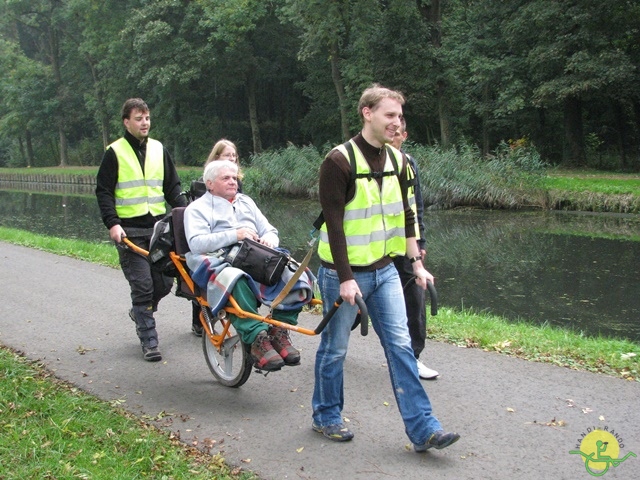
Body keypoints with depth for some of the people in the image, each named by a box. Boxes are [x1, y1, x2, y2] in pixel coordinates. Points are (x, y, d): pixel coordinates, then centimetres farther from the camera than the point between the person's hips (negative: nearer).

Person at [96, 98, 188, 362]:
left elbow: (173, 187, 15)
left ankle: (140, 311, 35)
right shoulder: (114, 152, 0)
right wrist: (112, 223, -13)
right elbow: (103, 191, -1)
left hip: (159, 226, 4)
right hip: (129, 230, -4)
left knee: (165, 282, 5)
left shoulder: (159, 149, 11)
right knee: (142, 285, -6)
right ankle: (149, 342, 4)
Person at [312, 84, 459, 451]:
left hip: (385, 270, 6)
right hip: (344, 272, -6)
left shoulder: (397, 160, 7)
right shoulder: (340, 161, -14)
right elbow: (334, 223, -17)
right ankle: (326, 416, 28)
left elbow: (405, 216, 14)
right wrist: (345, 278, -20)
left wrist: (416, 262, 10)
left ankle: (423, 429, 5)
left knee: (401, 345, 2)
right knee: (335, 348, 8)